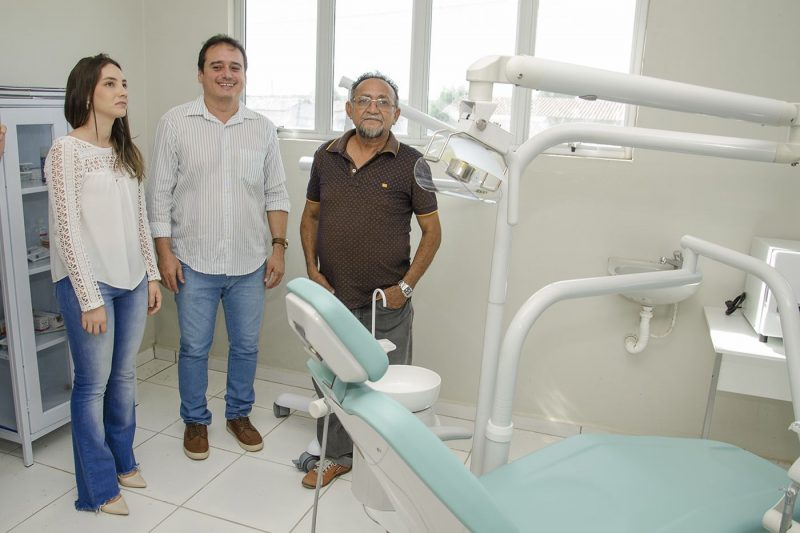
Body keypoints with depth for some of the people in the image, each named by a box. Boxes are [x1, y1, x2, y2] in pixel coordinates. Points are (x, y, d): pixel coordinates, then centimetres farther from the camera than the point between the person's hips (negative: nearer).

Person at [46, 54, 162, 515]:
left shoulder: (126, 151, 9)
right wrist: (90, 299, -15)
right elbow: (68, 229, -14)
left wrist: (152, 276, 10)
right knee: (94, 383, 5)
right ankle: (99, 487, 21)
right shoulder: (66, 150, -11)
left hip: (132, 281, 6)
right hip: (87, 283, -6)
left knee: (125, 377, 16)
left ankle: (122, 461, 35)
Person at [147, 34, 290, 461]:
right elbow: (160, 193, -2)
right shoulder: (175, 123, -2)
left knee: (246, 345, 13)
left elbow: (276, 194, 7)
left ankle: (239, 413, 34)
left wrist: (278, 246, 0)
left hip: (249, 264, 2)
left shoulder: (262, 129, 4)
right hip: (194, 264, -2)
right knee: (194, 347, 10)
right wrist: (165, 253, -7)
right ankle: (195, 420, 31)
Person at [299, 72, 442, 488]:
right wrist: (312, 271, 1)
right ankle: (336, 455, 36)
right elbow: (310, 216, 13)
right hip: (331, 296, 4)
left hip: (387, 302, -3)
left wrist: (406, 285, -10)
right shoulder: (326, 156, 4)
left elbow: (431, 231, -3)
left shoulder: (410, 163, -6)